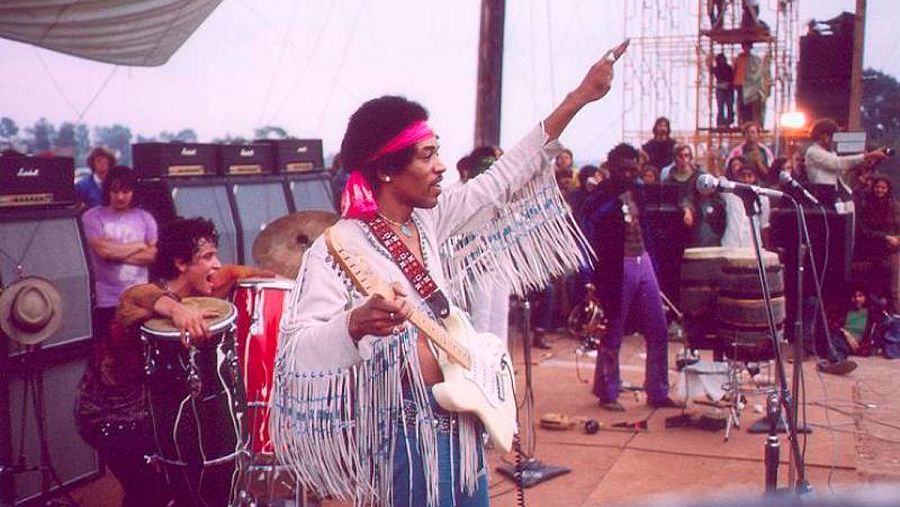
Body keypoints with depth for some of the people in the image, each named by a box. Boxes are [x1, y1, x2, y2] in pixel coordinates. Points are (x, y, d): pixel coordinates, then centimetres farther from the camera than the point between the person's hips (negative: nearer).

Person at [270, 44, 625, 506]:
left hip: (457, 416, 8)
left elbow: (501, 180, 10)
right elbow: (295, 350, -27)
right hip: (406, 428, -8)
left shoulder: (430, 218, 3)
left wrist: (579, 97, 11)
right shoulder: (340, 246, -20)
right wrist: (356, 323, -48)